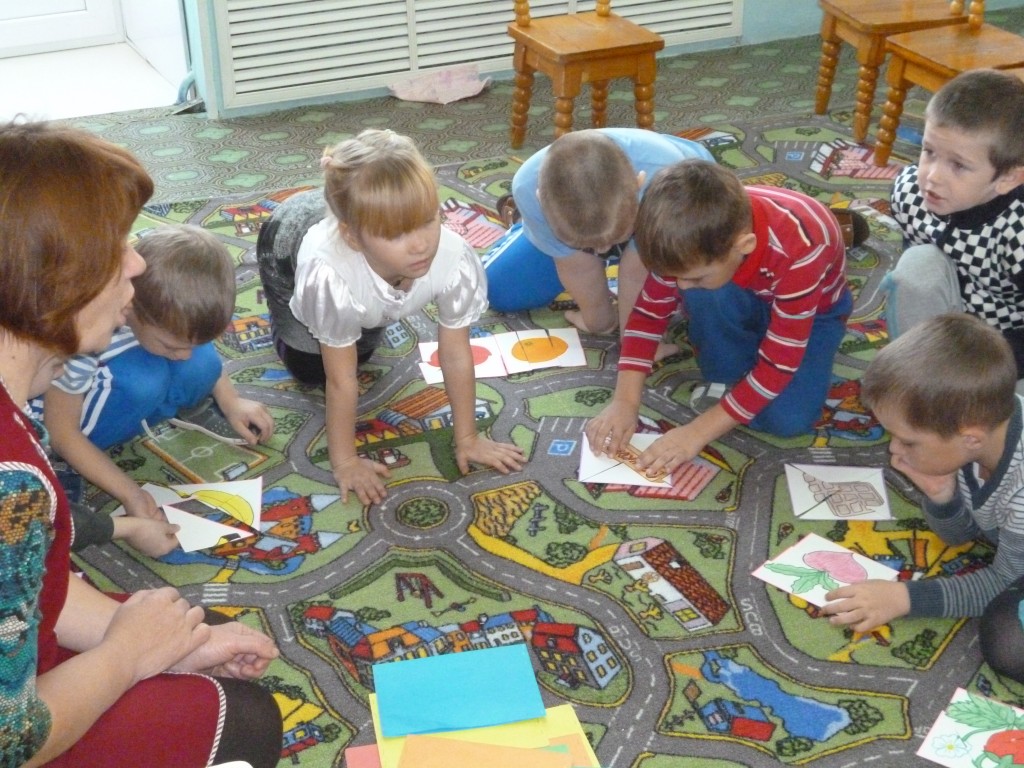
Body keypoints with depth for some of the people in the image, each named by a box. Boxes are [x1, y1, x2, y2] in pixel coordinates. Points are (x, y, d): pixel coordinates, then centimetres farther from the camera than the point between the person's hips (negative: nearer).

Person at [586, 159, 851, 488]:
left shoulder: (797, 253, -41)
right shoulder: (696, 241, -29)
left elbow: (780, 365, -35)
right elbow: (649, 312, -15)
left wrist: (697, 432, -36)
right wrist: (625, 401, -25)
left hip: (813, 307, -3)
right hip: (747, 300, 3)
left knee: (788, 419, -27)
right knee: (701, 295, -32)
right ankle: (728, 377, -8)